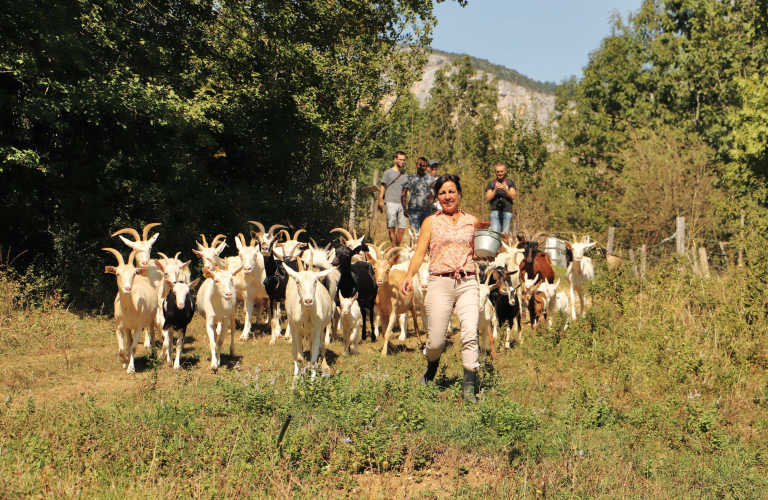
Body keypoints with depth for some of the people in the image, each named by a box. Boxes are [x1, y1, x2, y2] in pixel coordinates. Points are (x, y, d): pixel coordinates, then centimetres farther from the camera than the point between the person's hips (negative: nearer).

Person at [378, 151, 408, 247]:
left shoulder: (404, 176, 22)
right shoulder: (388, 173, 9)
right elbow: (382, 188, 7)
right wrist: (380, 201, -4)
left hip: (402, 204, 4)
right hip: (391, 203, -4)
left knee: (402, 228, -3)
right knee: (392, 227, -12)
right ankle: (393, 248, -14)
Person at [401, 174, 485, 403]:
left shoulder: (472, 221, 15)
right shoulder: (431, 222, 10)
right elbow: (420, 253, 0)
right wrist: (409, 276, -14)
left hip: (468, 283, 1)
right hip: (440, 283, -1)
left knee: (470, 333, -17)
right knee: (436, 341, -1)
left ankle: (469, 387, -13)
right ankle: (431, 370, 32)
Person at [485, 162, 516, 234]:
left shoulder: (510, 182, 15)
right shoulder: (491, 183, 15)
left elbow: (513, 196, 3)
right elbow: (488, 198, 5)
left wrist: (505, 189, -15)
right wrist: (495, 190, -10)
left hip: (507, 211, 0)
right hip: (495, 211, 0)